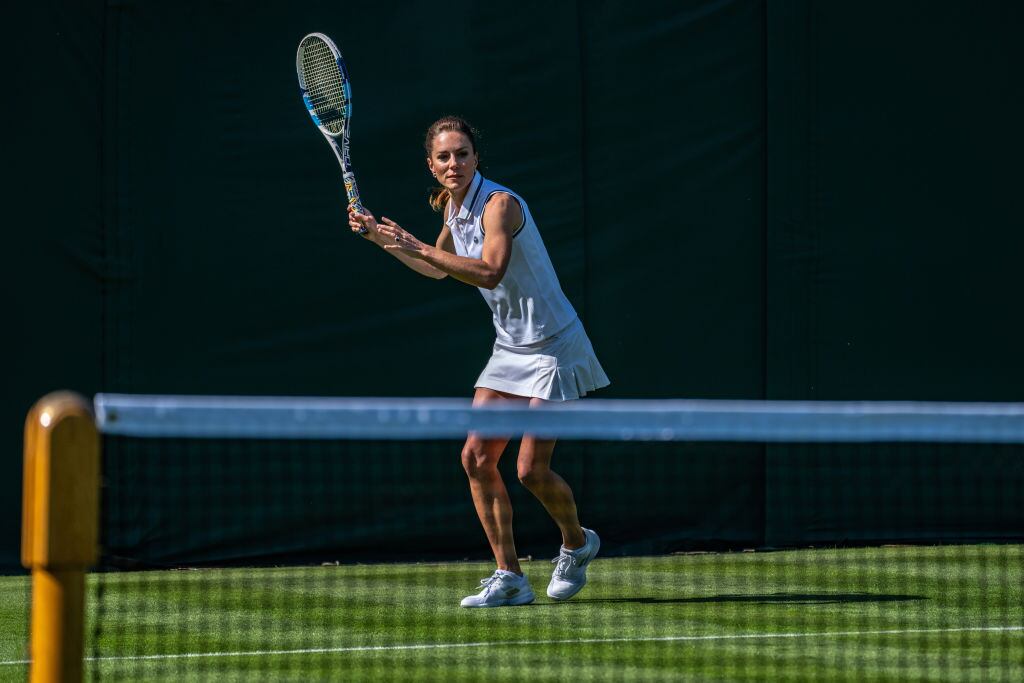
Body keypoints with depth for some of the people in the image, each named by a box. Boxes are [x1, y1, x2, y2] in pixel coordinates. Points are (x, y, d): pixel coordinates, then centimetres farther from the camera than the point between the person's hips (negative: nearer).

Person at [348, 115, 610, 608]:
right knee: (477, 458, -3)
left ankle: (577, 543, 21)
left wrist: (420, 247, -35)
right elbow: (439, 269, 25)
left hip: (552, 346, -8)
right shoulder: (454, 209, 6)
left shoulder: (500, 204, -20)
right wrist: (382, 239, 17)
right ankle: (509, 577, 3)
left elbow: (490, 271, -35)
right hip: (510, 349, 8)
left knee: (532, 471, -9)